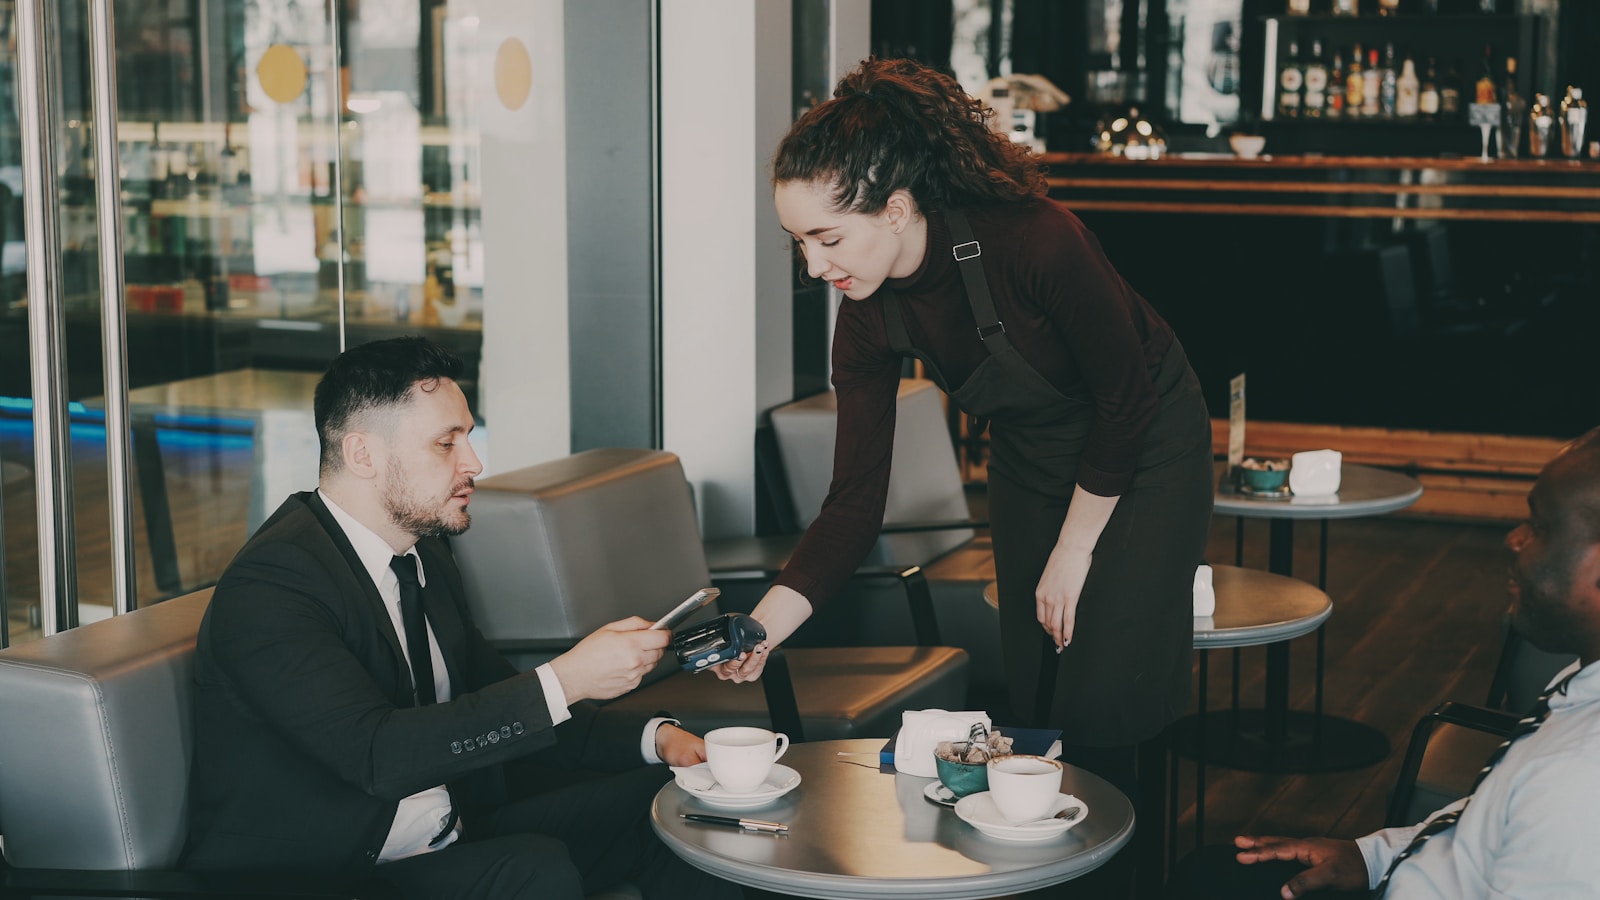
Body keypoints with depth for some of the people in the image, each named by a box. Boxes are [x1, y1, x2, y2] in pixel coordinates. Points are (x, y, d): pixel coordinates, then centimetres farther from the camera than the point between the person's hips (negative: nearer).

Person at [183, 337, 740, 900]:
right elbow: (379, 753, -30)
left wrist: (652, 737, 3)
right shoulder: (269, 584, -19)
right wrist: (565, 680, -31)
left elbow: (501, 705, 17)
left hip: (453, 842, 9)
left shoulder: (426, 552, 10)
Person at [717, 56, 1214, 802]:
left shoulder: (1035, 242, -34)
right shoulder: (870, 319, -17)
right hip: (1030, 461, 5)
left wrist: (1075, 547, -14)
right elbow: (856, 498, -16)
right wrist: (763, 627, -27)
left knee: (1097, 709, -10)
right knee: (1033, 701, 7)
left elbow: (1128, 401, -22)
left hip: (1144, 449, -5)